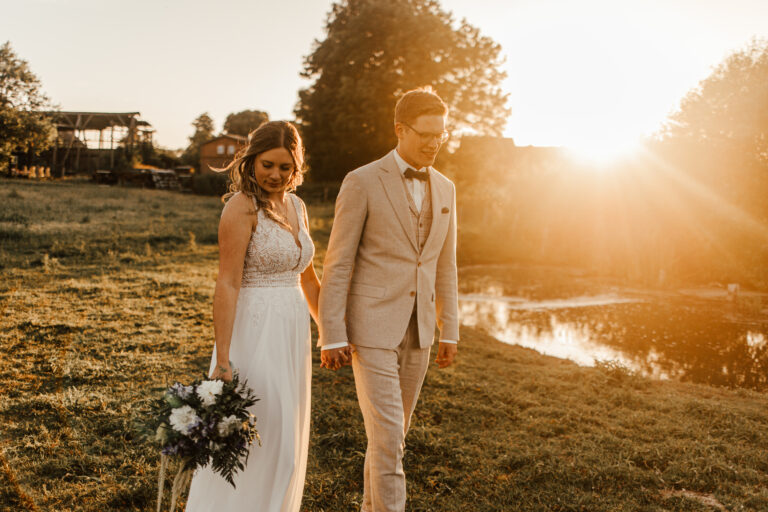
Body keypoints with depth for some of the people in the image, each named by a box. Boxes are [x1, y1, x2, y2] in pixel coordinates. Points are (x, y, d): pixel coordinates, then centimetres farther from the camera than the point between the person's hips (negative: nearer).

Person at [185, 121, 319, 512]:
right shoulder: (242, 206, -13)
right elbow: (228, 283, -19)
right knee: (260, 443, 0)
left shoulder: (296, 207, 10)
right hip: (255, 333, -8)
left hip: (293, 334, 8)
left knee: (286, 444, 18)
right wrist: (222, 358, -24)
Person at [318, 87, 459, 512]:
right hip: (370, 329, -6)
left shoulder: (444, 189, 9)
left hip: (417, 332, 6)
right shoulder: (362, 182, -9)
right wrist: (331, 338, -12)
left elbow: (444, 266, 13)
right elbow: (337, 265, -10)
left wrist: (450, 333, 11)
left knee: (393, 432, 16)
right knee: (387, 435, -9)